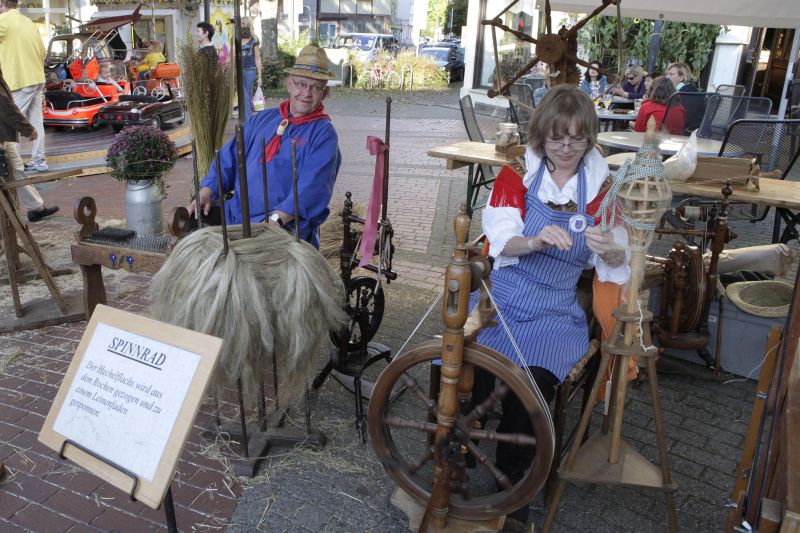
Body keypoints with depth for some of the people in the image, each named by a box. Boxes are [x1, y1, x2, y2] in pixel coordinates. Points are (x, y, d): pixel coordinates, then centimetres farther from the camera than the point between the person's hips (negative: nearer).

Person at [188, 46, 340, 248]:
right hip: (236, 214, 6)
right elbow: (229, 158, 18)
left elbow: (313, 186, -17)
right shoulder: (262, 119, 18)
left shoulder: (324, 134, -3)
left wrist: (277, 218, -28)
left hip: (284, 225, -6)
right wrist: (207, 190, 1)